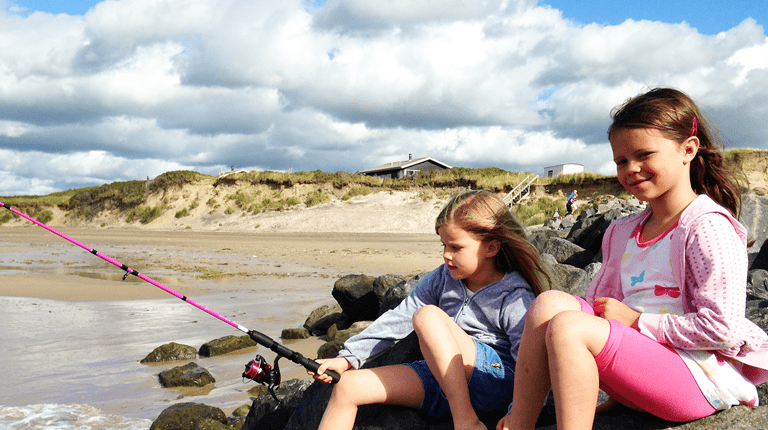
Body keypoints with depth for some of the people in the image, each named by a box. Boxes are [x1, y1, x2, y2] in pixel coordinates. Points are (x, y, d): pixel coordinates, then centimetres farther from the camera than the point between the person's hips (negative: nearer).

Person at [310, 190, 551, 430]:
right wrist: (348, 358, 0)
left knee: (428, 316, -29)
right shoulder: (444, 278, 9)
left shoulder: (515, 298, -8)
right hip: (441, 381, 7)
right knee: (348, 386, -7)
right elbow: (399, 318, 7)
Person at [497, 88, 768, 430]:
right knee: (550, 303, -11)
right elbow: (605, 310, 17)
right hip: (637, 377, 8)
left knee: (567, 326, -25)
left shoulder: (707, 226, -9)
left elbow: (721, 329, -17)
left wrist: (636, 320, -11)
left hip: (699, 376, -8)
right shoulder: (622, 233, 16)